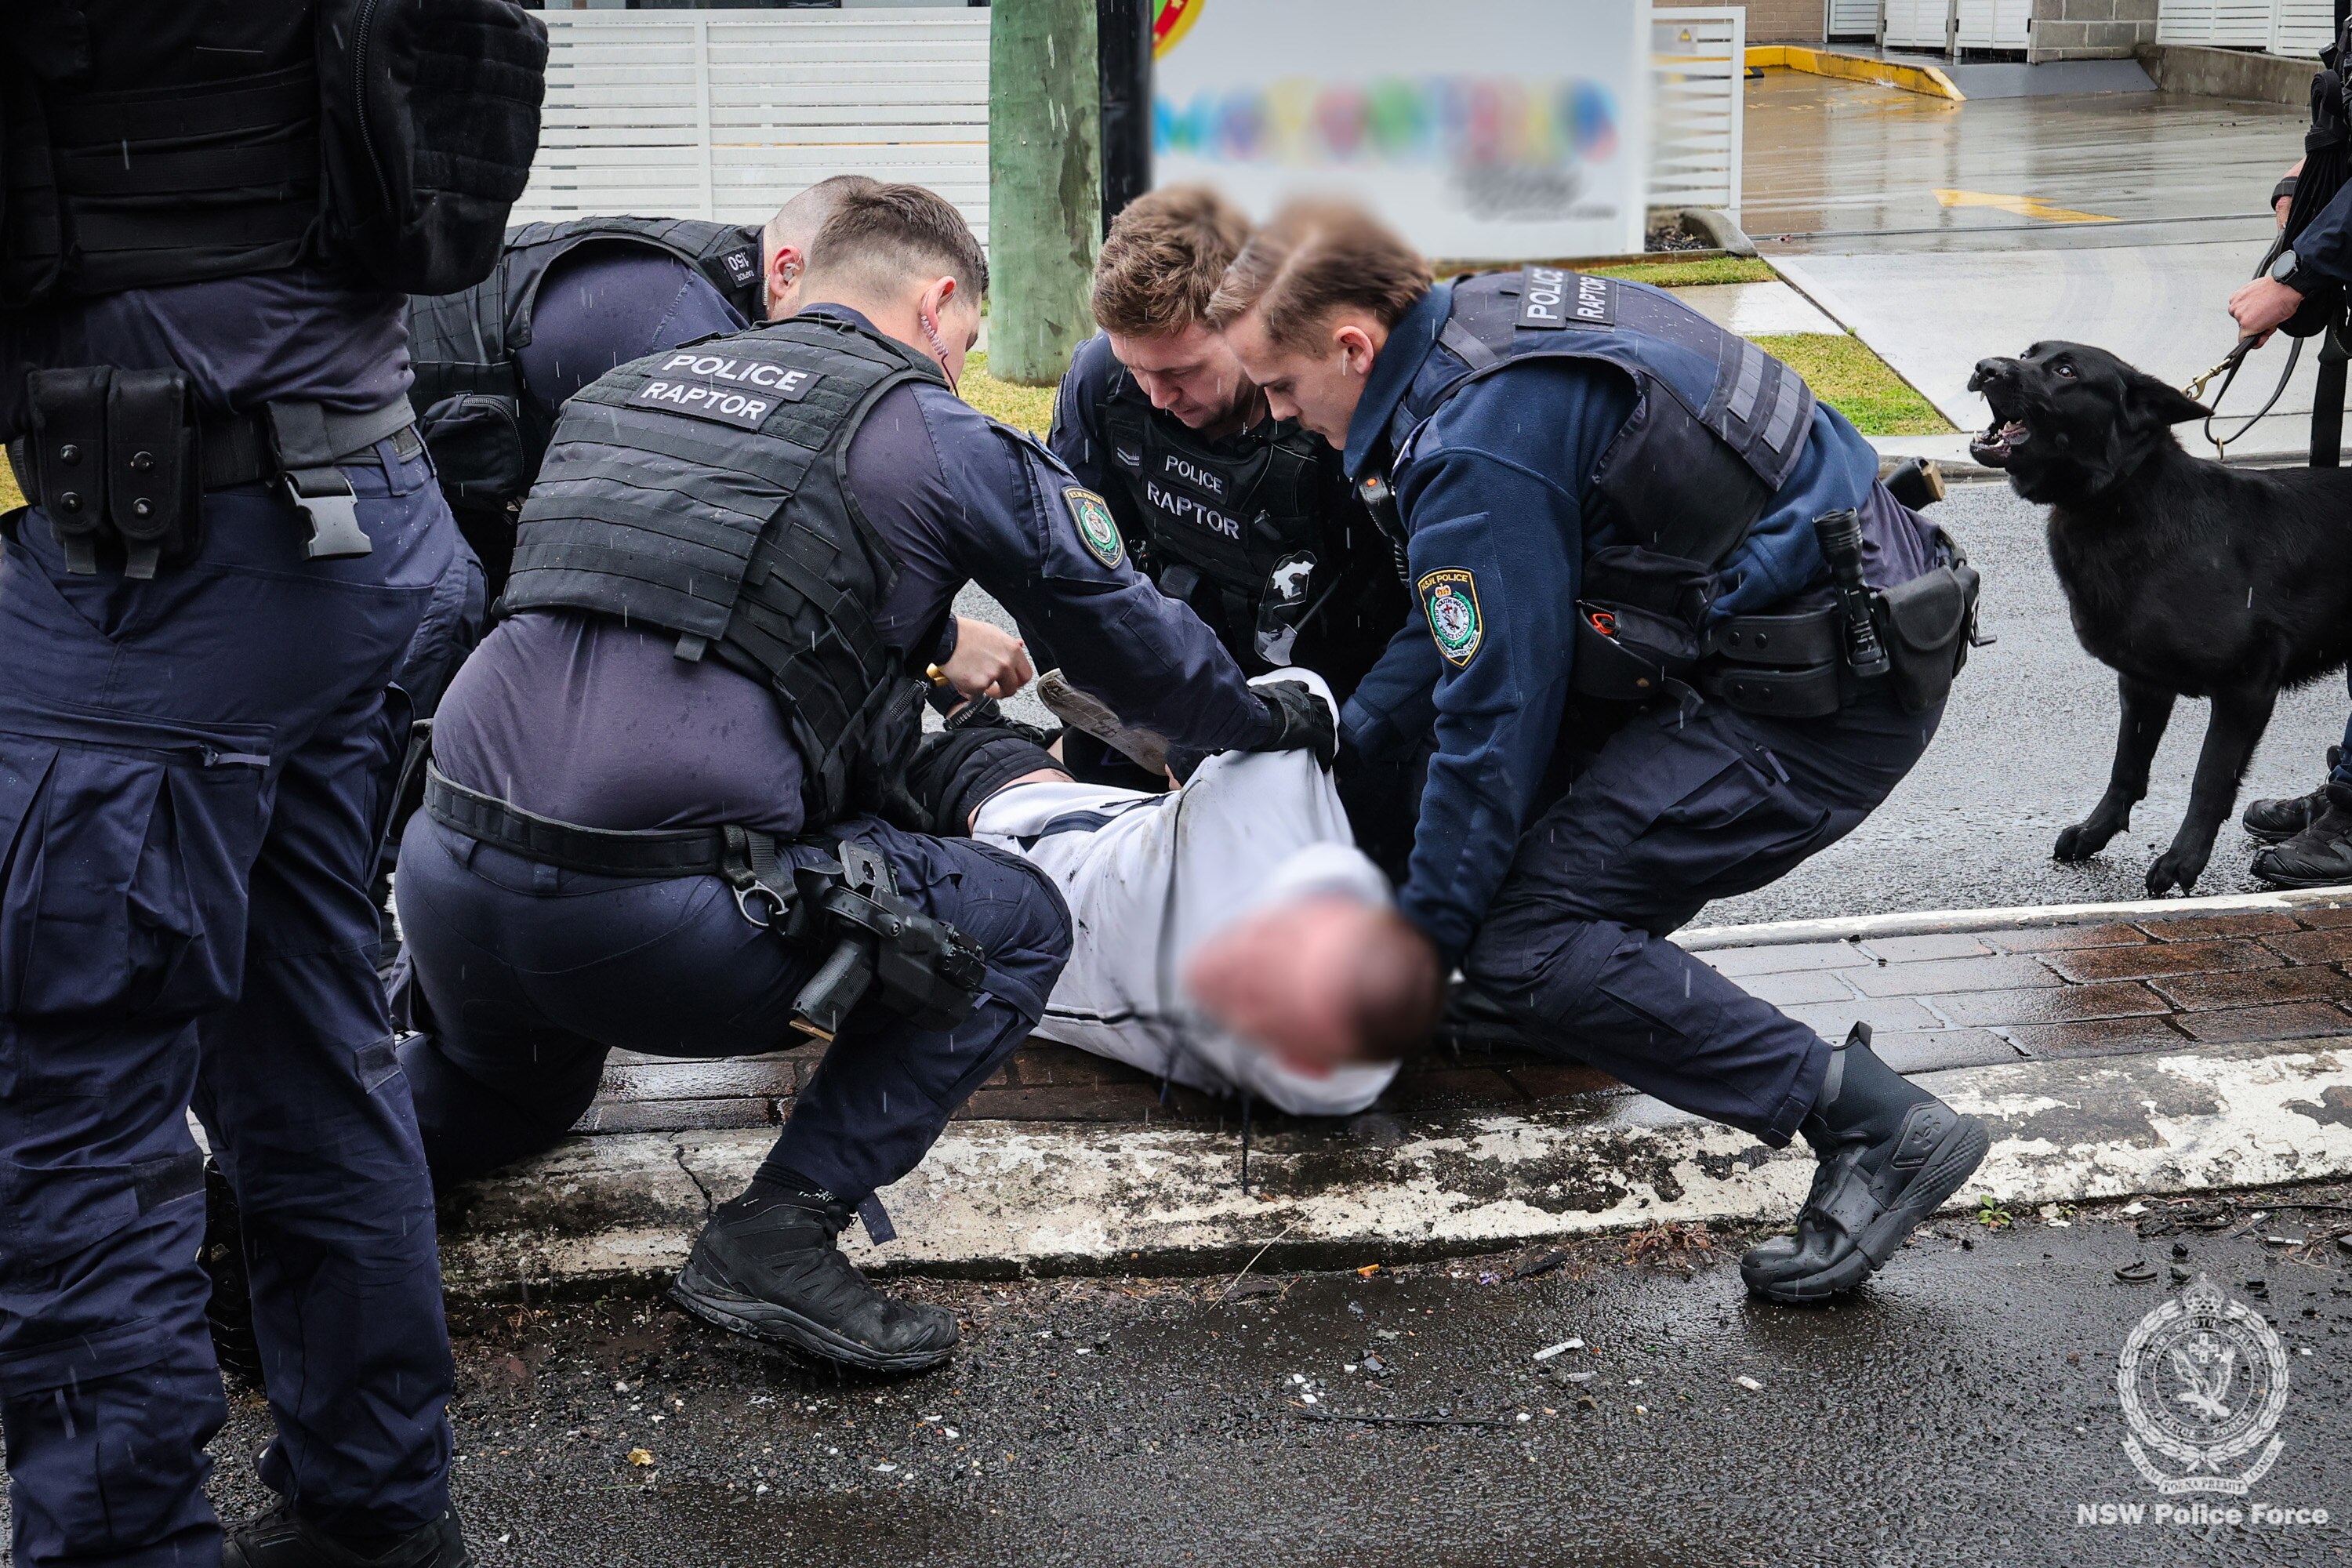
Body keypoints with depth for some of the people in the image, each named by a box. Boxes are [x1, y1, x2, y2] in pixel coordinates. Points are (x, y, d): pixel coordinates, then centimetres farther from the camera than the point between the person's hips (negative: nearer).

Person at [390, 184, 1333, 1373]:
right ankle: (779, 1234, 1)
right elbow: (1127, 637, 18)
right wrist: (1269, 721, 38)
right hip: (654, 909, -7)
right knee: (1017, 925, 14)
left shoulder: (627, 390, 23)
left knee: (516, 1091, 39)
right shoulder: (937, 436, 6)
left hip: (448, 870, 7)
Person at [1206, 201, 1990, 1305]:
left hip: (1828, 704, -10)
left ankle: (1878, 1126, -12)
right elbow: (1466, 626, 22)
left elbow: (1498, 717, -16)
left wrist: (1420, 948, -5)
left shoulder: (1478, 449, -21)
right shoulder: (1484, 321, 10)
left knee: (1522, 943, -11)